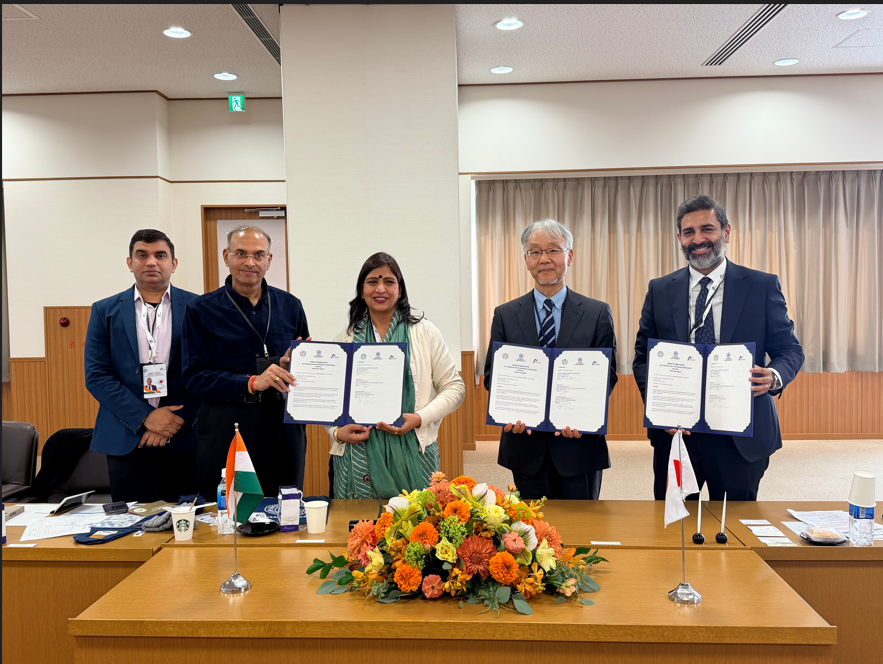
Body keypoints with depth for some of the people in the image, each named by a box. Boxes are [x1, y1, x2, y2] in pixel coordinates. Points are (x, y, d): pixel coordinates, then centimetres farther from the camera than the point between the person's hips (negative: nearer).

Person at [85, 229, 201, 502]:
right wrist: (145, 417, -9)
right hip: (126, 441, 1)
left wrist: (176, 421, -10)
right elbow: (96, 375, 2)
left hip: (185, 440, -1)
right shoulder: (105, 311, 8)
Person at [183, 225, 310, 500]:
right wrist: (252, 383, -17)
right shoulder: (202, 310, 1)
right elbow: (194, 375, -5)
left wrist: (291, 365, -9)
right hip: (225, 428, -2)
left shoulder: (290, 306, 9)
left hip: (282, 425, 3)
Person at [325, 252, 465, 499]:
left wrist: (420, 418, -8)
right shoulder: (345, 339, 10)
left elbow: (454, 387, 5)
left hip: (412, 451, -1)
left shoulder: (425, 332, 6)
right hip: (358, 451, 1)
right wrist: (337, 431, -4)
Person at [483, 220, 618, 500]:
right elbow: (493, 374, 4)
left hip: (579, 444, -1)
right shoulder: (505, 315, 6)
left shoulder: (598, 314, 3)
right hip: (526, 448, 1)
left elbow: (607, 375, -1)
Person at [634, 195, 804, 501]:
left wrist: (774, 376, -19)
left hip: (742, 439, -1)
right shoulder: (660, 290, 6)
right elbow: (643, 357, 7)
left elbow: (789, 349, 4)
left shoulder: (763, 286, 2)